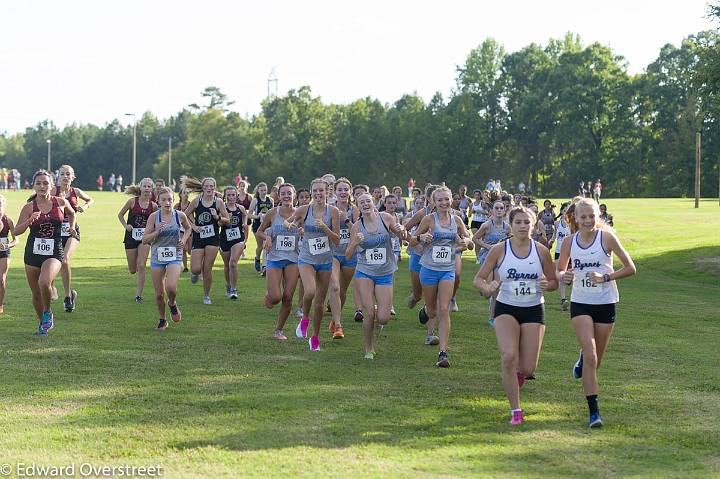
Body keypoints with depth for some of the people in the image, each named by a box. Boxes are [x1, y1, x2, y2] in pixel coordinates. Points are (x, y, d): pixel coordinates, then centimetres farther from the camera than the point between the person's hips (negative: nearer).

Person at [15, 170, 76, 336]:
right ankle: (43, 323, 33)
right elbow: (16, 231, -3)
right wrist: (30, 220, -18)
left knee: (44, 282, -29)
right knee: (36, 293, 9)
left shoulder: (61, 202, 0)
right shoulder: (29, 207, -2)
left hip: (54, 252, -2)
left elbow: (71, 213, 24)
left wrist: (72, 227, 11)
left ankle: (47, 312, -2)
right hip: (33, 252, 2)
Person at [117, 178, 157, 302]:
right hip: (131, 236, 0)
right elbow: (120, 214, 7)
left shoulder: (153, 206, -1)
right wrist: (125, 226, -7)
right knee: (132, 270, 5)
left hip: (145, 237, 0)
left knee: (141, 266, -12)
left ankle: (138, 294, -5)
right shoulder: (132, 201, -4)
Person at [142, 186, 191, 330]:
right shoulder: (154, 217, -8)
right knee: (159, 294, 6)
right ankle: (162, 320, 28)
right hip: (157, 257, 1)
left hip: (175, 256, -1)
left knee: (171, 287, -22)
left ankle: (172, 304, 12)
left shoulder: (180, 215, -5)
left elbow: (188, 228, 18)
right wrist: (157, 231, -22)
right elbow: (144, 240, -8)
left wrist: (184, 239, -1)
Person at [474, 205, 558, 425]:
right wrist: (488, 288, -22)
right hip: (506, 309, -1)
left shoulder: (541, 251, -1)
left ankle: (519, 372, 37)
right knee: (509, 357, -22)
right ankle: (515, 411, -8)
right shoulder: (499, 250, -4)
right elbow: (478, 279, 0)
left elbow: (554, 281, 8)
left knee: (528, 368, -4)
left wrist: (547, 285, -16)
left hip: (534, 310, 1)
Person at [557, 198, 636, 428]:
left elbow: (630, 268, -4)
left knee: (595, 360, 11)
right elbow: (560, 271, 11)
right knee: (591, 357, -16)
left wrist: (605, 277, -17)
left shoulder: (607, 238, -7)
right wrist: (564, 276, -13)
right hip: (580, 304, 0)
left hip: (605, 304, 0)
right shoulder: (569, 242, 0)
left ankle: (582, 362, 49)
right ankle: (593, 411, -13)